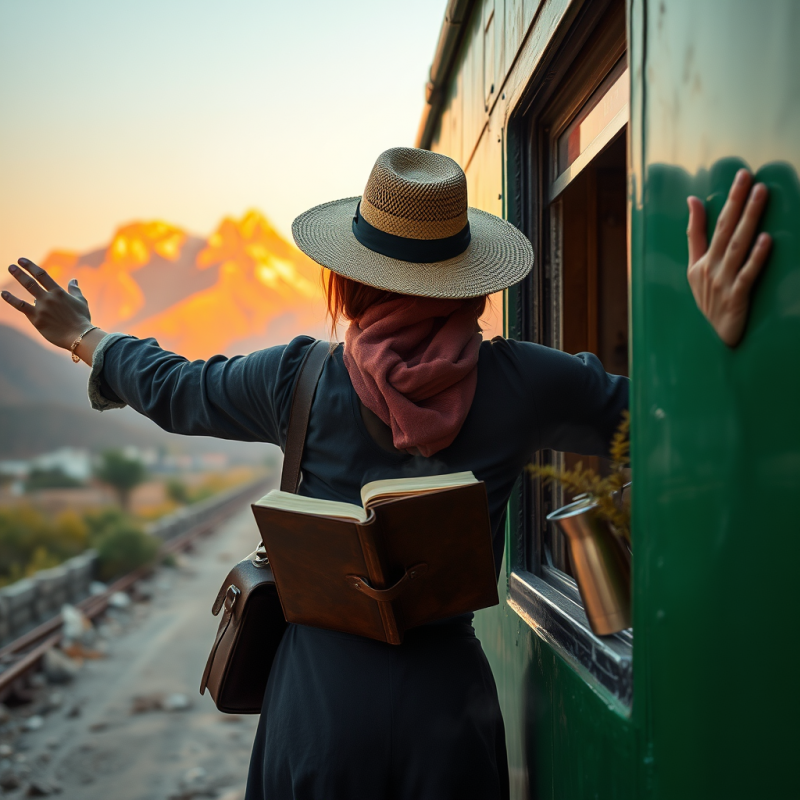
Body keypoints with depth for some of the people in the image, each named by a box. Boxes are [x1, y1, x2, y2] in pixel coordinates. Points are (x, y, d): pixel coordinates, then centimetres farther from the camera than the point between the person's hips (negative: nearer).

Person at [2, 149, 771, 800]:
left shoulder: (300, 380, -8)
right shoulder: (517, 382, -9)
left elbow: (171, 388, 11)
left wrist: (83, 336, 28)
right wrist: (719, 331, -17)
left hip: (320, 695, 0)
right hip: (447, 697, 1)